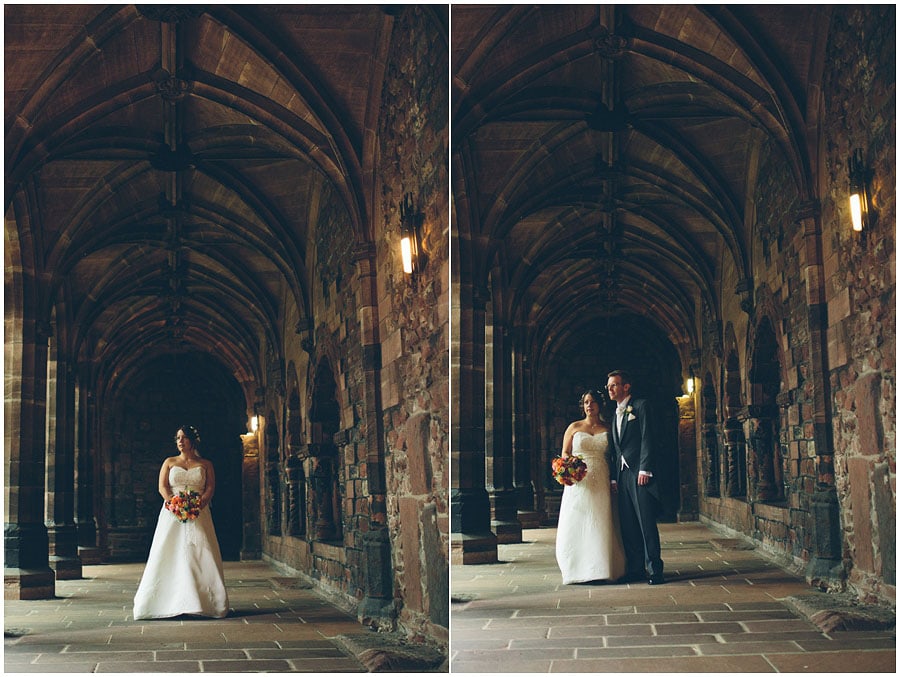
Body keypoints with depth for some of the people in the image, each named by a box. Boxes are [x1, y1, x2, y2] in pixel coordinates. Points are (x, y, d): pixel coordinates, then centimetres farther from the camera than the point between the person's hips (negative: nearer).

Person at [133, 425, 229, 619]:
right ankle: (171, 602, -6)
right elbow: (162, 487, 3)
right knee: (169, 556, -6)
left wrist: (199, 504, -18)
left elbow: (210, 488, 2)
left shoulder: (205, 464, 12)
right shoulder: (169, 462, 14)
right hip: (172, 514, 1)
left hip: (198, 515, -1)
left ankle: (205, 602, -9)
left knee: (201, 555, -9)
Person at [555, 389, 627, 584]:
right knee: (576, 525, -3)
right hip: (579, 483, 0)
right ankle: (578, 570, 0)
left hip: (601, 483, 0)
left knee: (601, 525, -3)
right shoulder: (574, 427, 9)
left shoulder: (607, 429, 10)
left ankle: (602, 569, 1)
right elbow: (565, 453, 9)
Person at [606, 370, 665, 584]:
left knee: (647, 523, -9)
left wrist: (645, 470, -17)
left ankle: (654, 569, -7)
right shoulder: (616, 414, 22)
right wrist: (613, 477, 12)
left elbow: (647, 439, -9)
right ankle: (636, 569, 10)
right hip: (622, 475, 8)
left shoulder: (641, 406, -1)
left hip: (639, 472, -8)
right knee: (628, 525, 6)